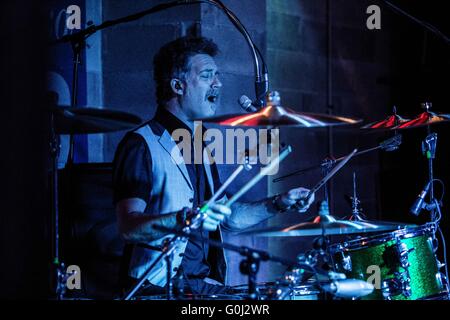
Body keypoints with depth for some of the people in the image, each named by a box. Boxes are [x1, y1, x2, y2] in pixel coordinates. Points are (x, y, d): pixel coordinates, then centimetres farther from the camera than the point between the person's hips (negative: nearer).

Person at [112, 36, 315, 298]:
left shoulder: (199, 146, 18)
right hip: (158, 286, -8)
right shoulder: (141, 145, -9)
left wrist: (277, 205, 12)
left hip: (205, 284, 8)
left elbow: (227, 216, 25)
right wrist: (185, 219, -34)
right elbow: (129, 227, -20)